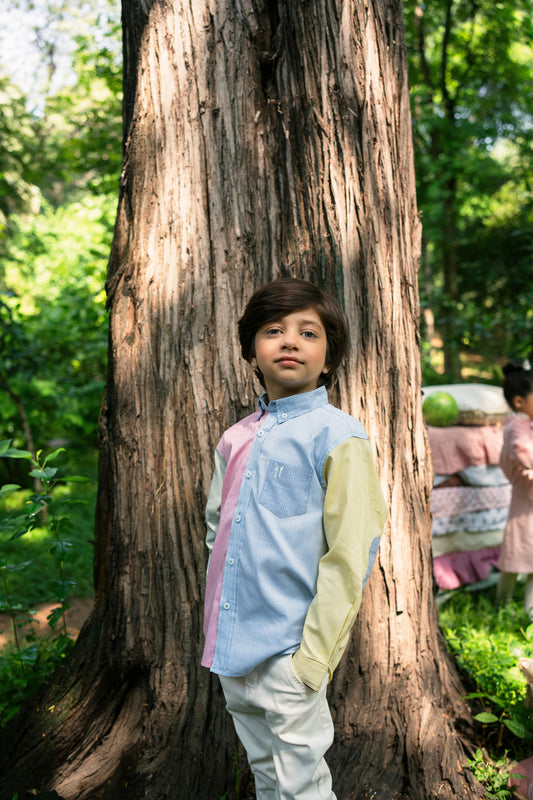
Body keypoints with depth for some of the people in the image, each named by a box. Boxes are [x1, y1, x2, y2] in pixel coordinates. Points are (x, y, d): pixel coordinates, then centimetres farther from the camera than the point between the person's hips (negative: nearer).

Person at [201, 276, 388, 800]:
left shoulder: (336, 434, -12)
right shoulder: (235, 439, 7)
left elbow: (351, 553, -15)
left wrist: (315, 654, -16)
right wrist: (215, 630, 12)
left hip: (287, 655, -6)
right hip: (231, 650, 6)